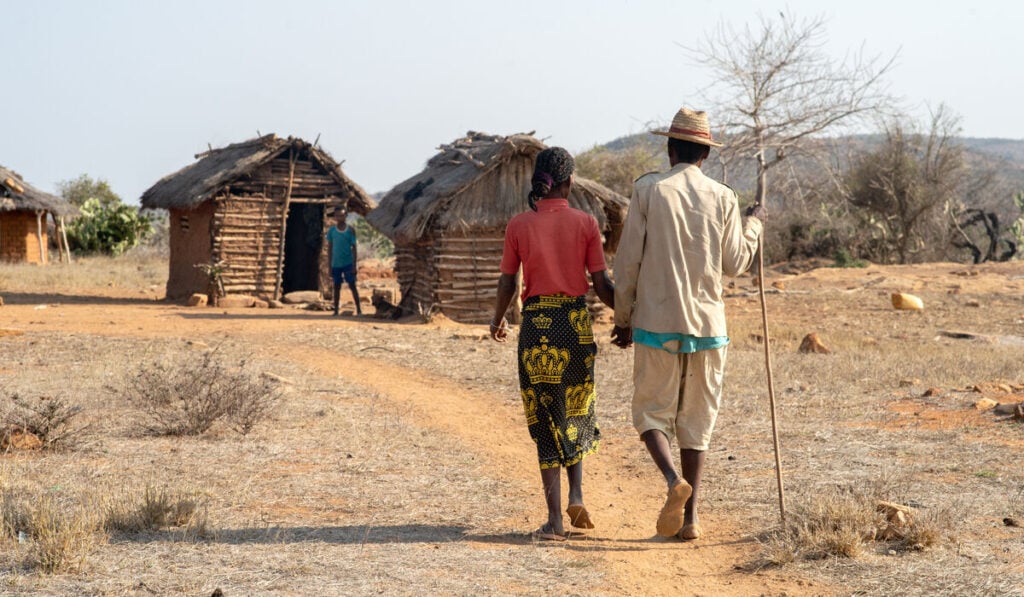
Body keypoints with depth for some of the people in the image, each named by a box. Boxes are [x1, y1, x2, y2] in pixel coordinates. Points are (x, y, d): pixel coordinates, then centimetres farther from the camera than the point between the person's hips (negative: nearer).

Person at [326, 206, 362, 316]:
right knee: (337, 286, 6)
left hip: (348, 263, -2)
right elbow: (329, 248, 8)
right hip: (336, 264, 2)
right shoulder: (331, 231, 4)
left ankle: (359, 309, 1)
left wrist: (354, 265, -6)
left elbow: (354, 248, 0)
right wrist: (329, 266, 4)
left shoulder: (350, 231, 0)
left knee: (352, 285, -2)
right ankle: (336, 310, 11)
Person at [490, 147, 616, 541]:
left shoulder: (519, 225, -2)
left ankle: (555, 520, 1)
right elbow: (602, 284, -3)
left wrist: (498, 319, 22)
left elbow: (507, 283, 3)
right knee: (577, 412, 22)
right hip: (576, 322, 0)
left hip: (536, 324, 0)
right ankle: (576, 495, 7)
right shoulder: (585, 224, -3)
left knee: (546, 422, 5)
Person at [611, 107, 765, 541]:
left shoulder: (648, 190, -4)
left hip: (657, 323, -2)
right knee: (697, 419, 10)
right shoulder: (723, 197, 2)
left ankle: (674, 480, -21)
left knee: (652, 411, 7)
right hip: (707, 324, 2)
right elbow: (734, 263, 8)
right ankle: (690, 517, 8)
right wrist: (752, 225, 26)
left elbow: (627, 261, -3)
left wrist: (623, 319, 8)